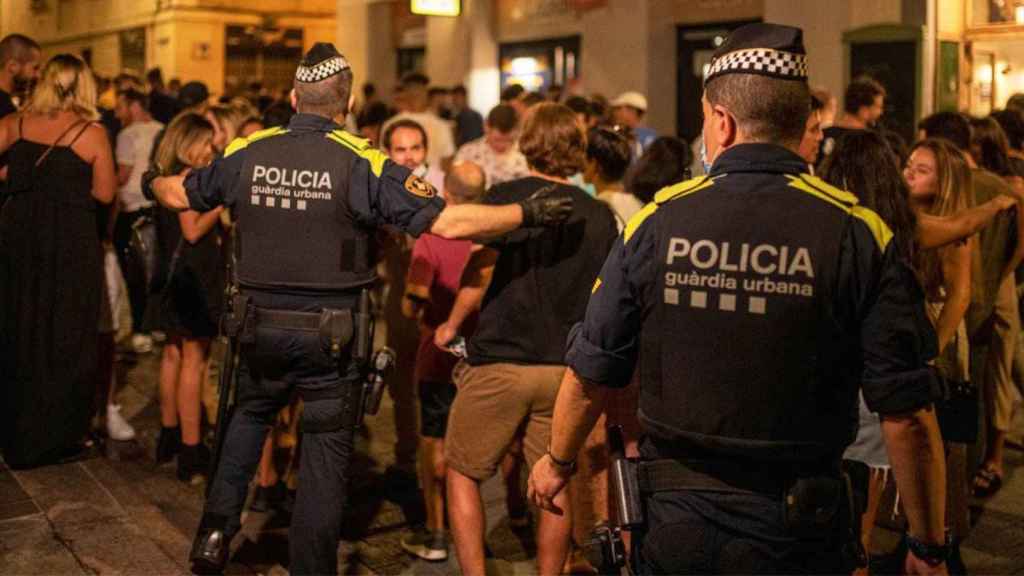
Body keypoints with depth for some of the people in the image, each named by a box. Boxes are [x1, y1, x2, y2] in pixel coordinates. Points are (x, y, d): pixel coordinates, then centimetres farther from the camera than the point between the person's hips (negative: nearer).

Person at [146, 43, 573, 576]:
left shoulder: (247, 153, -1)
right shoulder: (362, 162, -11)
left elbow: (179, 194, 16)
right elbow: (448, 222, -18)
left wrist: (154, 181, 39)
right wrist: (526, 212, -10)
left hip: (261, 326, 3)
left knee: (250, 413, 28)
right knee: (326, 452, 9)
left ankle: (216, 528, 18)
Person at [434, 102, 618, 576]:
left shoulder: (505, 197, -6)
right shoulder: (599, 215, 4)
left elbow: (480, 272, -9)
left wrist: (452, 326, 5)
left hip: (499, 360, -3)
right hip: (566, 368, 3)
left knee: (462, 472, 12)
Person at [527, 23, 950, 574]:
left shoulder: (655, 223, -7)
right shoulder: (859, 234, -12)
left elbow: (587, 378, 1)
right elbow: (908, 417, -12)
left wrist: (558, 461, 20)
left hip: (674, 518, 2)